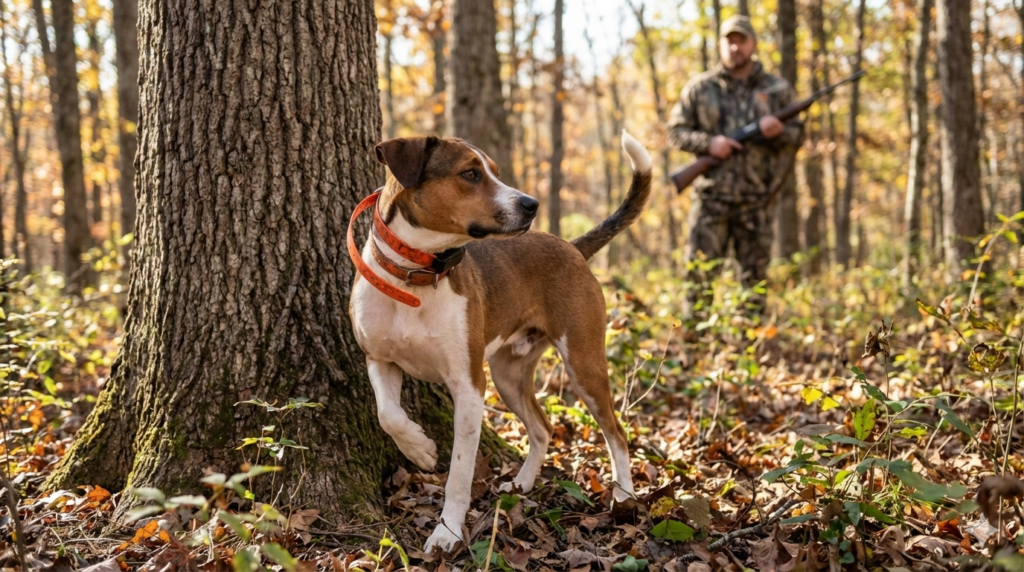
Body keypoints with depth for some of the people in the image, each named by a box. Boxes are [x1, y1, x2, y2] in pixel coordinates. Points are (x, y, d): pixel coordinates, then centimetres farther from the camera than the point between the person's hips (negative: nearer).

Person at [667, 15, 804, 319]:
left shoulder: (777, 89, 8)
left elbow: (798, 134, 10)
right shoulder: (700, 88, 7)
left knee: (755, 276, 6)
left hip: (757, 199, 1)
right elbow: (676, 131, 6)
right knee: (700, 271, -2)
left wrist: (779, 132, -13)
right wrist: (708, 143, -11)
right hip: (711, 197, -1)